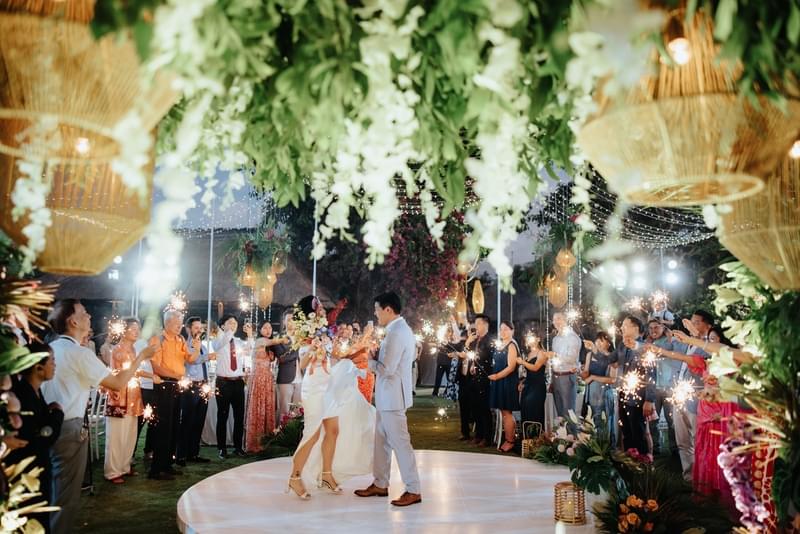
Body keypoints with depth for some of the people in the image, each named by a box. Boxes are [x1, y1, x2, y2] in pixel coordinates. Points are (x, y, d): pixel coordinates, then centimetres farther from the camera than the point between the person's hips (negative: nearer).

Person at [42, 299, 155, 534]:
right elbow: (118, 383, -13)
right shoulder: (80, 353, -16)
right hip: (68, 429, -8)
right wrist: (141, 356, -5)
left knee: (51, 492, 21)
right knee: (65, 497, 4)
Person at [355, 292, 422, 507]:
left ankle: (413, 490, 6)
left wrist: (370, 361, -8)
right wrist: (375, 356, 6)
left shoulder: (397, 333, -20)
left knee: (400, 442, -3)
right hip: (387, 396, 10)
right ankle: (380, 484, 28)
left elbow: (387, 369, -23)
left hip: (392, 397, -10)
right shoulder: (400, 329, 12)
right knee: (381, 440, 17)